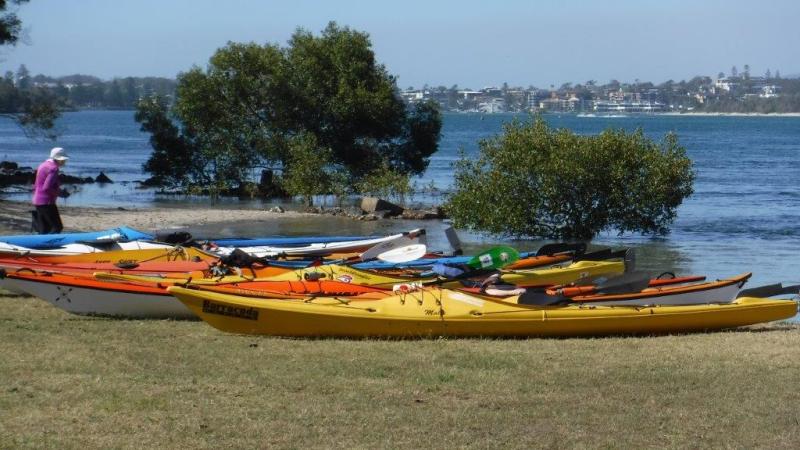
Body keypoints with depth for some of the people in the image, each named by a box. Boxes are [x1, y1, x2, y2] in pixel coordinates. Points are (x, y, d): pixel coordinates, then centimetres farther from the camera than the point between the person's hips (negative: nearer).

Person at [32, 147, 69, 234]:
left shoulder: (43, 165, 15)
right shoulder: (53, 168, -14)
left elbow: (36, 186, 19)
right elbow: (46, 188, -22)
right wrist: (59, 192, -11)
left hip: (38, 201, 10)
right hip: (47, 202, -10)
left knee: (44, 230, 11)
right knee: (57, 227, -7)